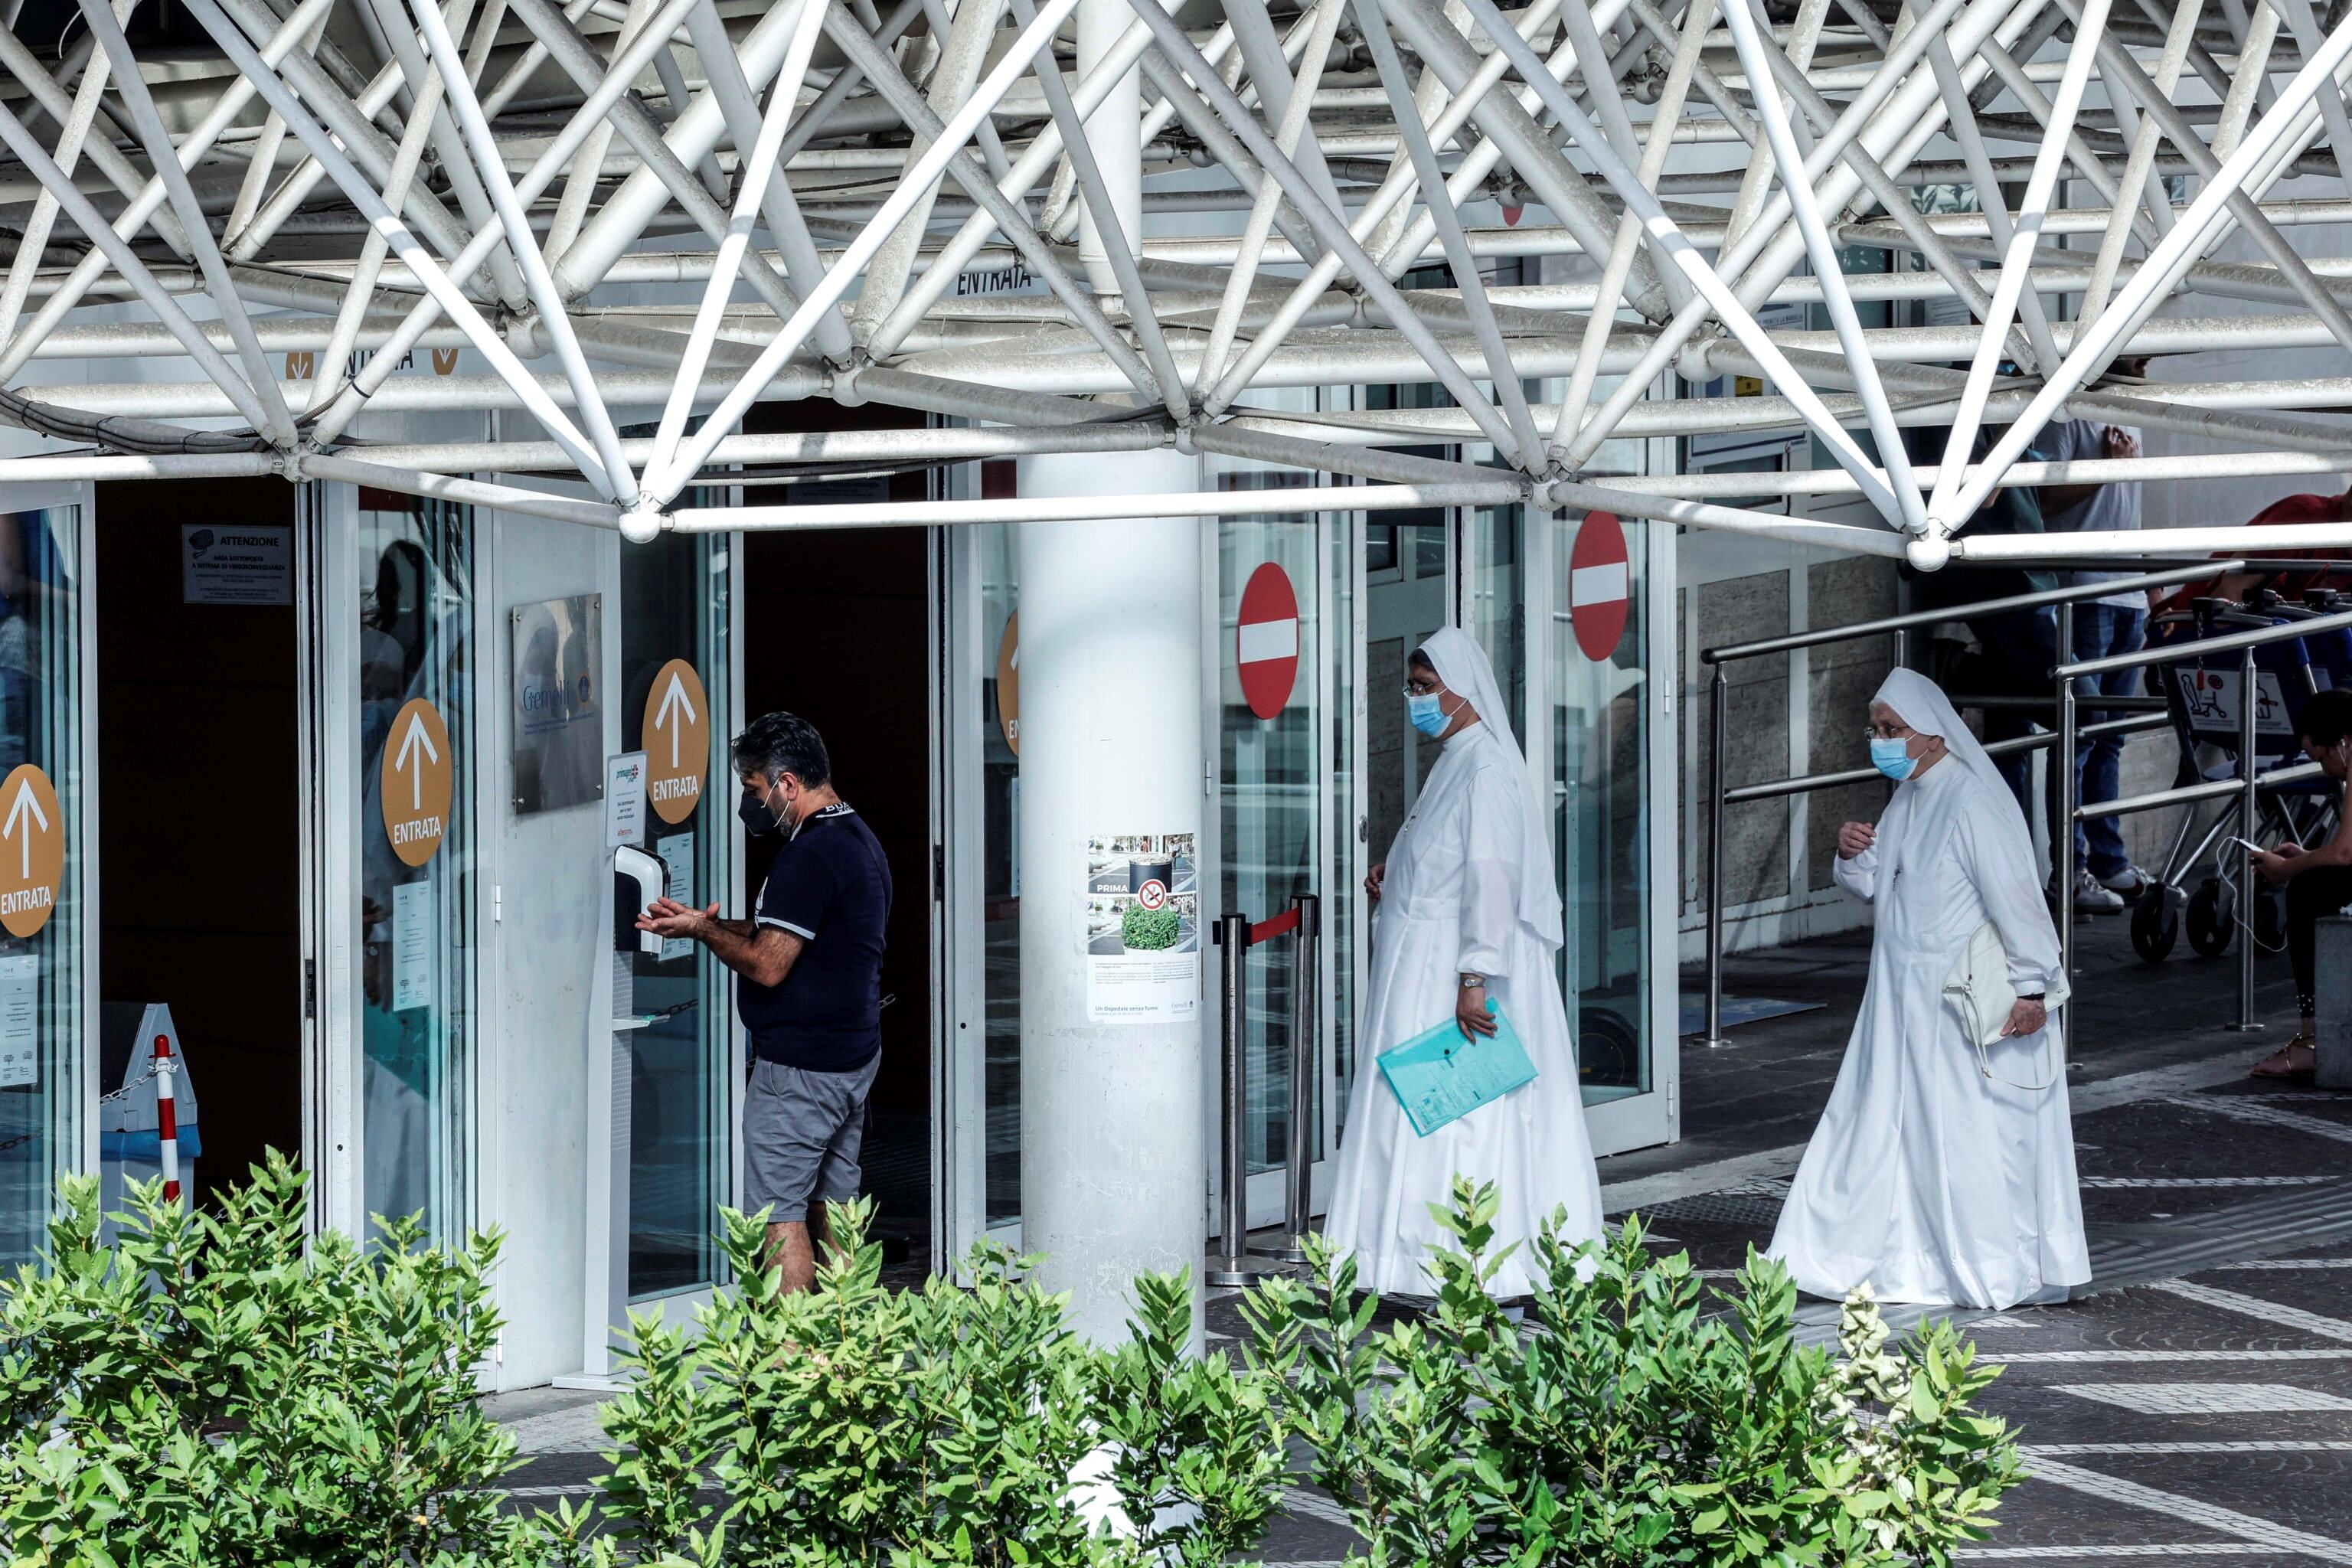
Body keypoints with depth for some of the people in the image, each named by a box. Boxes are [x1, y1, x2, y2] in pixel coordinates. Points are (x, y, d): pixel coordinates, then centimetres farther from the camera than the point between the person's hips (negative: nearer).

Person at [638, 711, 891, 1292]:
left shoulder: (810, 854, -19)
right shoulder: (859, 839, 13)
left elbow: (768, 966, -20)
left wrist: (703, 931, -5)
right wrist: (712, 923, 14)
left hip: (800, 1065, -10)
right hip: (855, 1053, 10)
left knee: (779, 1215, -8)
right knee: (833, 1206, 13)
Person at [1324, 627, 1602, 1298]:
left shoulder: (1486, 768, -15)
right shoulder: (1455, 763, 16)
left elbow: (1493, 877, -22)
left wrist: (1476, 976, -26)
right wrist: (1394, 882, 11)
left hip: (1458, 979, -10)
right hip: (1423, 973, 10)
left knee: (1463, 1123, -8)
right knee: (1432, 1123, 10)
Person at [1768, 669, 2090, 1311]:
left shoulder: (1970, 801, -18)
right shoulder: (1906, 800, 10)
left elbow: (2015, 897, -20)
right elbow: (1879, 888, 18)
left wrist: (2030, 987, -21)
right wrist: (1853, 856, -3)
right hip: (1903, 1001, 9)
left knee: (1966, 1132, -1)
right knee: (1891, 1127, 11)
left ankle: (1994, 1273, 9)